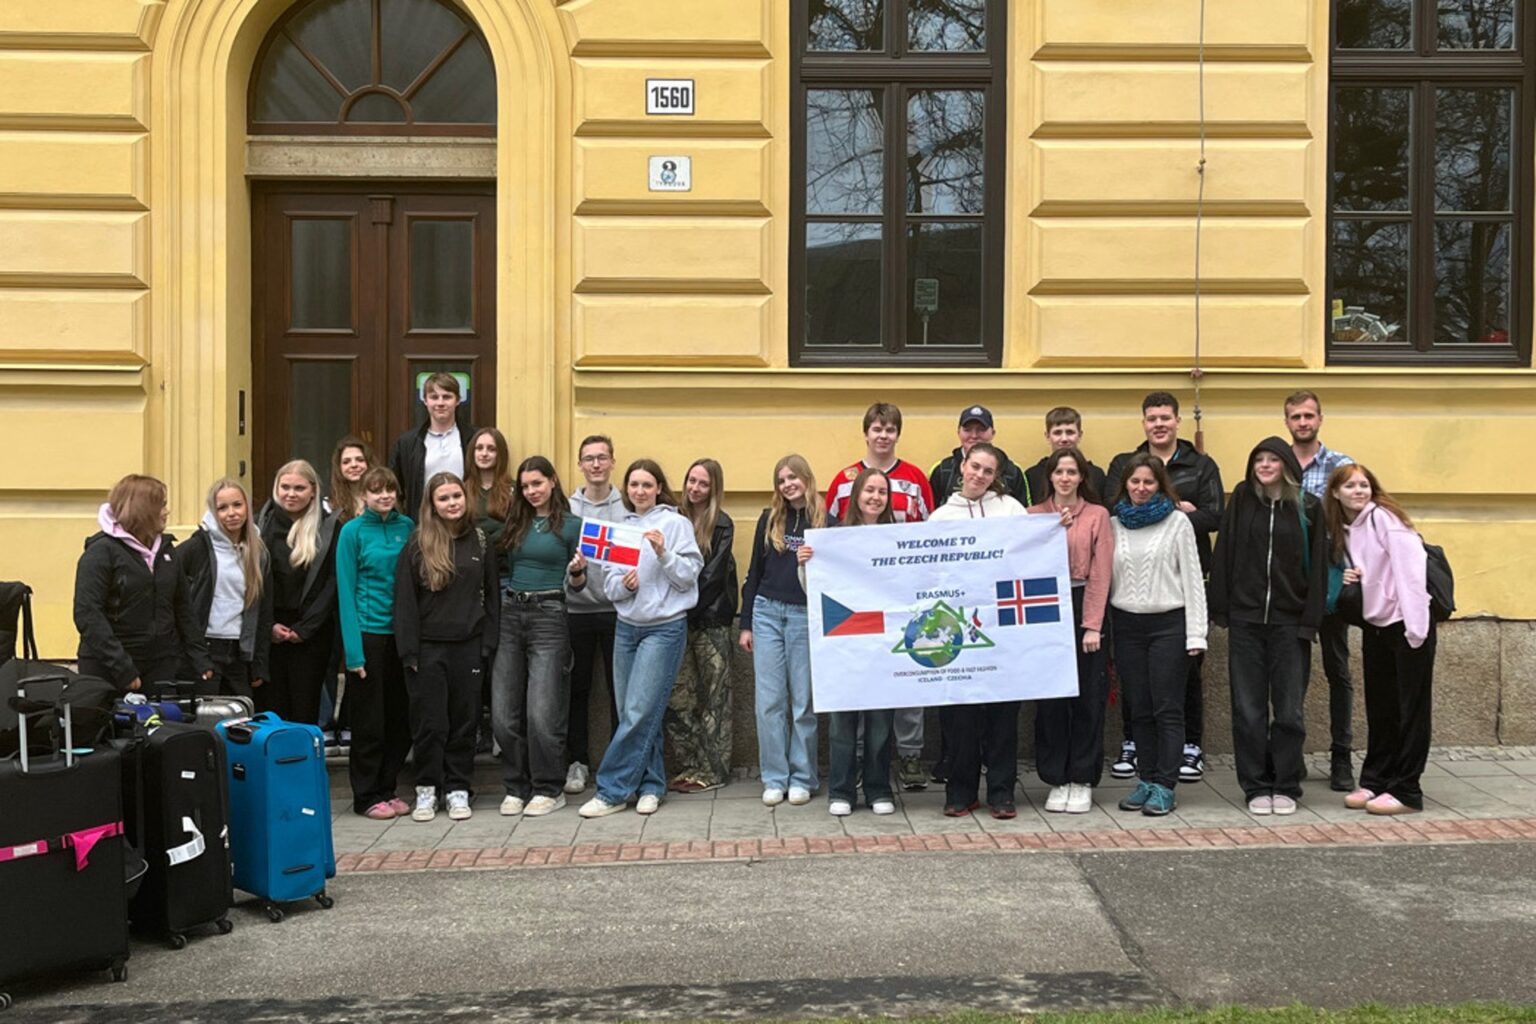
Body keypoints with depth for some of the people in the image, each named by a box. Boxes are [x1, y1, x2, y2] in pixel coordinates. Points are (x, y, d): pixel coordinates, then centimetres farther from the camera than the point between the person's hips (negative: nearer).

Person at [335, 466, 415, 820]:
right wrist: (353, 650, -12)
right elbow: (346, 591, -6)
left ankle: (388, 789, 23)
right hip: (368, 632, -4)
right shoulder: (353, 531, -4)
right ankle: (367, 796, 16)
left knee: (400, 717, 9)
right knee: (369, 721, 4)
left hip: (402, 632, 4)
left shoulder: (407, 527, 5)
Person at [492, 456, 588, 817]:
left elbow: (575, 584, 1)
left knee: (542, 713, -6)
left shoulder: (572, 525, 0)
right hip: (510, 616, 5)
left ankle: (550, 789, 8)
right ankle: (517, 786, 17)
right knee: (503, 713, 3)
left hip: (548, 618, -5)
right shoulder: (515, 525, 13)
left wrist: (577, 572, -19)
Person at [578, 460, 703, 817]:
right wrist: (624, 584, -11)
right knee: (635, 714, 6)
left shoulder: (676, 524, -3)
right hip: (627, 626, 5)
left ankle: (612, 791, -2)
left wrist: (663, 553, -20)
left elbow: (689, 577, -7)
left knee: (639, 712, -8)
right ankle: (651, 785, 18)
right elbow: (609, 584, 10)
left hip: (665, 627, -5)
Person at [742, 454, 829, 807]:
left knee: (803, 701, 3)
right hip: (767, 613, 2)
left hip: (805, 616, -2)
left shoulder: (826, 523, 1)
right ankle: (774, 779, 10)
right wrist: (745, 624, 8)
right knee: (769, 701, 2)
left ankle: (802, 778, 13)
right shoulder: (769, 519, 9)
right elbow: (754, 573, 11)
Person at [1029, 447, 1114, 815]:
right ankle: (1056, 780, 14)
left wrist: (1092, 624, -10)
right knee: (1050, 698, 3)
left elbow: (1101, 573, -3)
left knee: (1088, 697, 2)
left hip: (1085, 607, -1)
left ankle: (1083, 780, 13)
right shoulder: (1034, 515, 8)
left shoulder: (1098, 515, 2)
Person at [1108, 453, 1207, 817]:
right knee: (1139, 709, 8)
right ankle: (1146, 780, 17)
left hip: (1169, 623, -3)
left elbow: (1192, 578, -3)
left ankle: (1164, 787, 2)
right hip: (1127, 624, 4)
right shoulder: (1114, 524, 9)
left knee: (1167, 708, -2)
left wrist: (1195, 633, -8)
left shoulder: (1177, 521, 0)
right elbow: (1106, 575, 11)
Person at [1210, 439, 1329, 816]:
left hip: (1289, 623, -1)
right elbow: (1224, 554, 3)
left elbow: (1317, 568, 0)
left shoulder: (1308, 508, 1)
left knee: (1289, 711, 4)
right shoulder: (1242, 499, 4)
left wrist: (1310, 620, -6)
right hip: (1245, 620, 1)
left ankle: (1285, 787, 16)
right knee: (1248, 710, 4)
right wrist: (1220, 609, -2)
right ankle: (1256, 787, 14)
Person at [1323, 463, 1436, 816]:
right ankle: (1374, 782, 22)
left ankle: (1406, 791, 5)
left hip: (1406, 623, -7)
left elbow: (1411, 568, -17)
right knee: (1378, 708, 13)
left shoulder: (1384, 518, -11)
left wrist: (1416, 626, -21)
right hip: (1374, 625, 7)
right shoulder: (1344, 531, 11)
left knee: (1411, 707, 0)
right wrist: (1350, 578, -3)